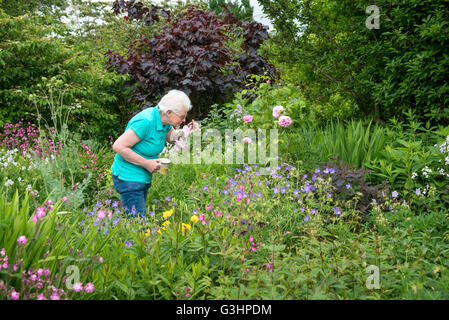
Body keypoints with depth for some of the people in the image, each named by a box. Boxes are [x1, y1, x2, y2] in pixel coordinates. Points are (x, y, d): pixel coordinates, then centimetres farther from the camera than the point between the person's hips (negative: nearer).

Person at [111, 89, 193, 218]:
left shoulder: (164, 120, 0)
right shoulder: (146, 122, -26)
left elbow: (172, 138, 20)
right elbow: (118, 146, -25)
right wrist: (146, 163, -21)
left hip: (144, 177, 9)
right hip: (129, 177, -9)